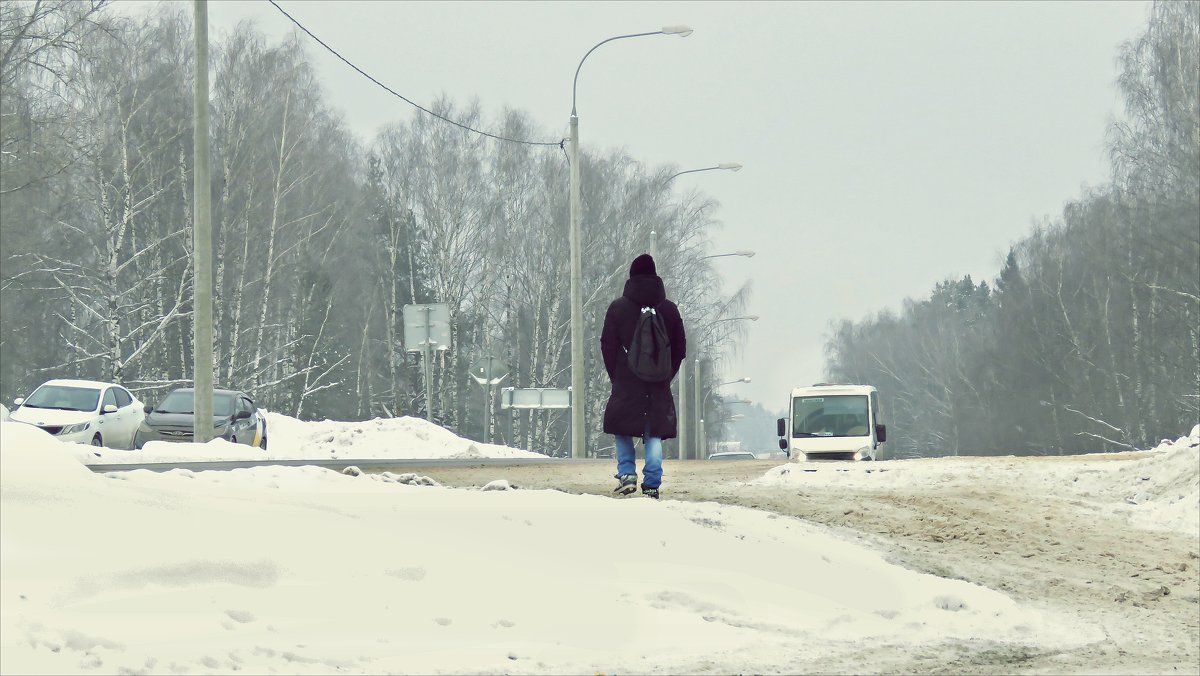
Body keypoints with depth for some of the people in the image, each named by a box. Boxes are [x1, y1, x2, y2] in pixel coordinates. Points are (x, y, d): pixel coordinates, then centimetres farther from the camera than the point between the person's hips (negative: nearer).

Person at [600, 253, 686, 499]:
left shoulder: (617, 308, -2)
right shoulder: (670, 309, 5)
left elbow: (607, 346, 0)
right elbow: (680, 348, 9)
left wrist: (616, 377, 10)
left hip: (626, 384, -2)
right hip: (658, 386, 2)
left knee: (623, 431, 13)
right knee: (654, 434, 3)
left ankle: (627, 473, -1)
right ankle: (652, 484, -3)